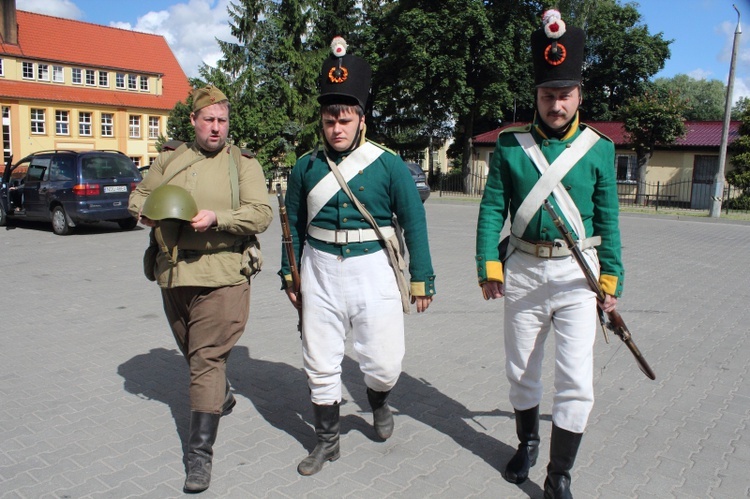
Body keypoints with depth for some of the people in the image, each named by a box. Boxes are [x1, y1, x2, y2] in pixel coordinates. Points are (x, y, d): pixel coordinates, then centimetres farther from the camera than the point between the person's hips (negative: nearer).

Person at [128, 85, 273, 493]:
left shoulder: (243, 164, 1)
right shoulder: (169, 161, 13)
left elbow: (261, 214, -9)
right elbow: (139, 195, 21)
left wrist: (216, 218, -23)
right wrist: (145, 211, -3)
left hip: (221, 276, -5)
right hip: (173, 272, 5)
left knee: (207, 359, -8)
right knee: (193, 353, 20)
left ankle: (200, 452, -3)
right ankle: (221, 398, 48)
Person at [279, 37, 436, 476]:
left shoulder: (389, 165, -4)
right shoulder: (306, 167, 4)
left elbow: (414, 222, -1)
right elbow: (294, 224, 11)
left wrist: (422, 279, -2)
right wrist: (290, 274, 11)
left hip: (372, 270, -2)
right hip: (320, 272, 3)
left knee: (385, 362, 0)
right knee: (321, 364, 9)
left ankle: (379, 401, 37)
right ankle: (327, 441, 30)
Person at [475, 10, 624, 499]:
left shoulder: (598, 148, 0)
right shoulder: (511, 146, 0)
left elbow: (608, 219, 3)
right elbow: (492, 210, 0)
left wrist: (611, 278, 0)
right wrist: (489, 265, -8)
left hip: (576, 274, -1)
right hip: (523, 270, 1)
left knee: (576, 381, -6)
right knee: (522, 371, 15)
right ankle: (528, 443, 39)